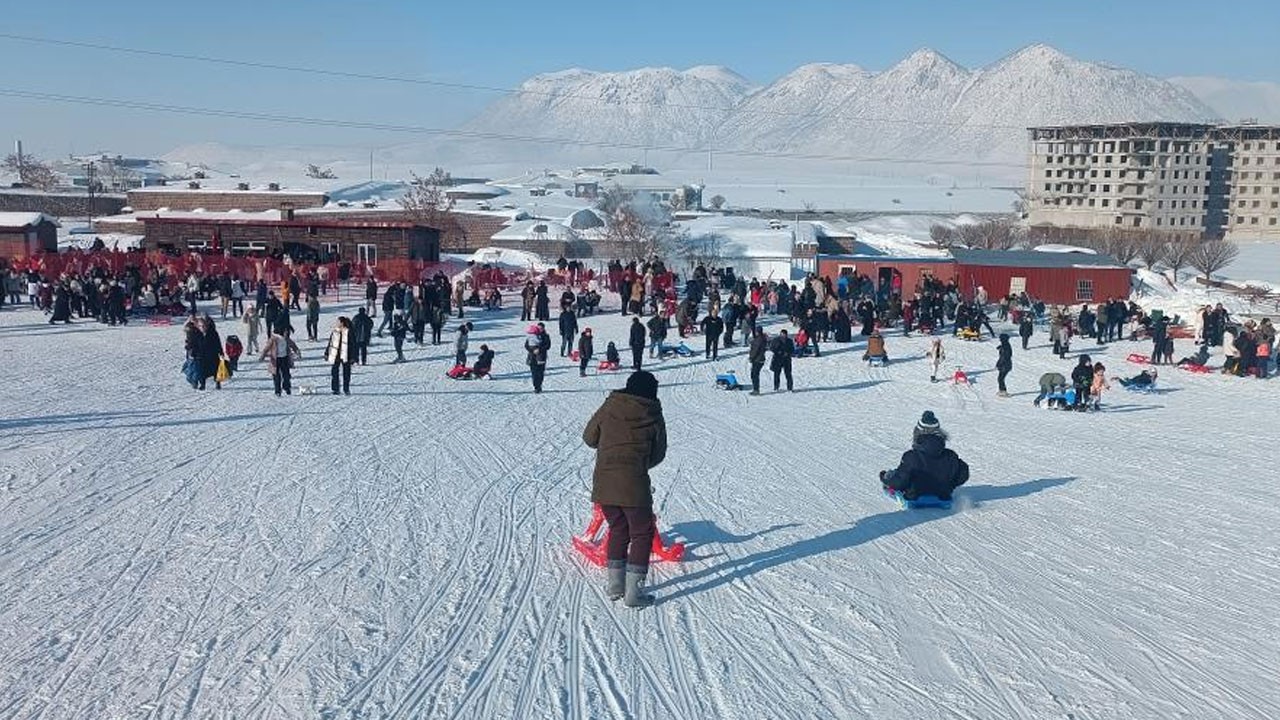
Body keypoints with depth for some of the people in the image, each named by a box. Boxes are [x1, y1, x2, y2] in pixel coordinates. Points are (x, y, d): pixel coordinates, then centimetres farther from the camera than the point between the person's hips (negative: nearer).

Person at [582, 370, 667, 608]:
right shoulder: (654, 416, 2)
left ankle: (615, 584, 24)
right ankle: (633, 591, 6)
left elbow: (589, 438, 14)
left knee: (618, 528, 22)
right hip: (634, 484, -3)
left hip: (603, 482, 3)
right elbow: (658, 454, 10)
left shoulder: (609, 407, 7)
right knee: (642, 533, 11)